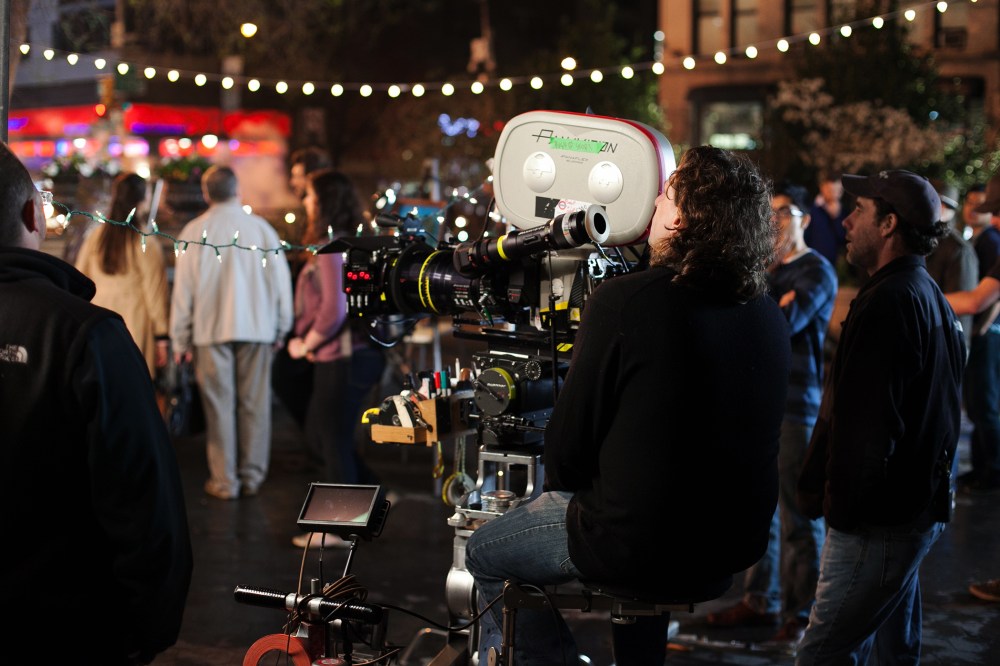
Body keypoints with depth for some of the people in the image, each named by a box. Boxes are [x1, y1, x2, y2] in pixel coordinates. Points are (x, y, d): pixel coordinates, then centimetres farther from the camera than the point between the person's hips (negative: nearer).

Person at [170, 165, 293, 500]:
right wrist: (280, 330, 13)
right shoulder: (261, 228, -1)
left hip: (211, 330, -1)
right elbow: (281, 283, 3)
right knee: (254, 405, 8)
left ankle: (224, 481, 8)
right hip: (256, 328, 1)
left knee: (220, 406, 5)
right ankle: (252, 476, 14)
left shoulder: (194, 232, -3)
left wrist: (180, 339, 6)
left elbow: (183, 289, -1)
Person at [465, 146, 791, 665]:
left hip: (643, 547, -6)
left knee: (485, 553, 17)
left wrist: (562, 489, 10)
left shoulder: (621, 302, -19)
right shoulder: (769, 317, 0)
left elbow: (569, 441, -12)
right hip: (734, 547, 6)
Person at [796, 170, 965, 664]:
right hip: (919, 506, 11)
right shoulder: (929, 298, 15)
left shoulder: (888, 302, -19)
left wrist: (839, 506, -14)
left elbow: (865, 424, -24)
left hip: (879, 520, -11)